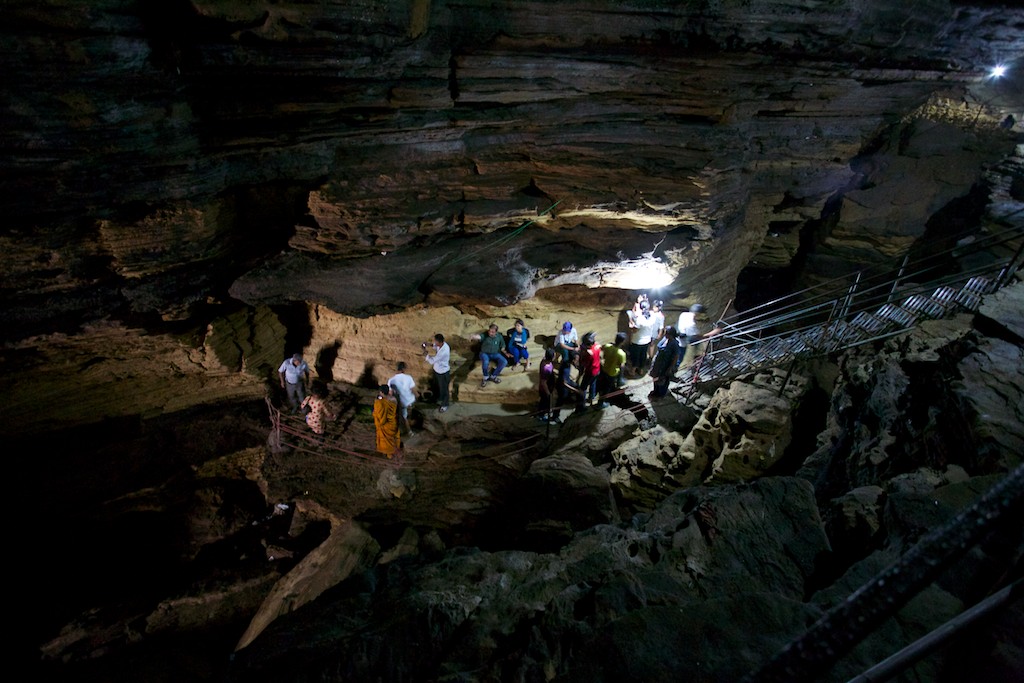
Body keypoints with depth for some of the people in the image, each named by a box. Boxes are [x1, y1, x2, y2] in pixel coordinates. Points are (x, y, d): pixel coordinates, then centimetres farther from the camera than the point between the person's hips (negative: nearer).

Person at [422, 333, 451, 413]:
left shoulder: (444, 351, -40)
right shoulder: (441, 344, -13)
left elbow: (432, 360, -32)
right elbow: (436, 347, 14)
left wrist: (426, 353, -20)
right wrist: (430, 344, -5)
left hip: (443, 372, -8)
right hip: (437, 369, 8)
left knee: (444, 389, 15)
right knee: (438, 386, 29)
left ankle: (445, 405, 37)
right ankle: (440, 399, 55)